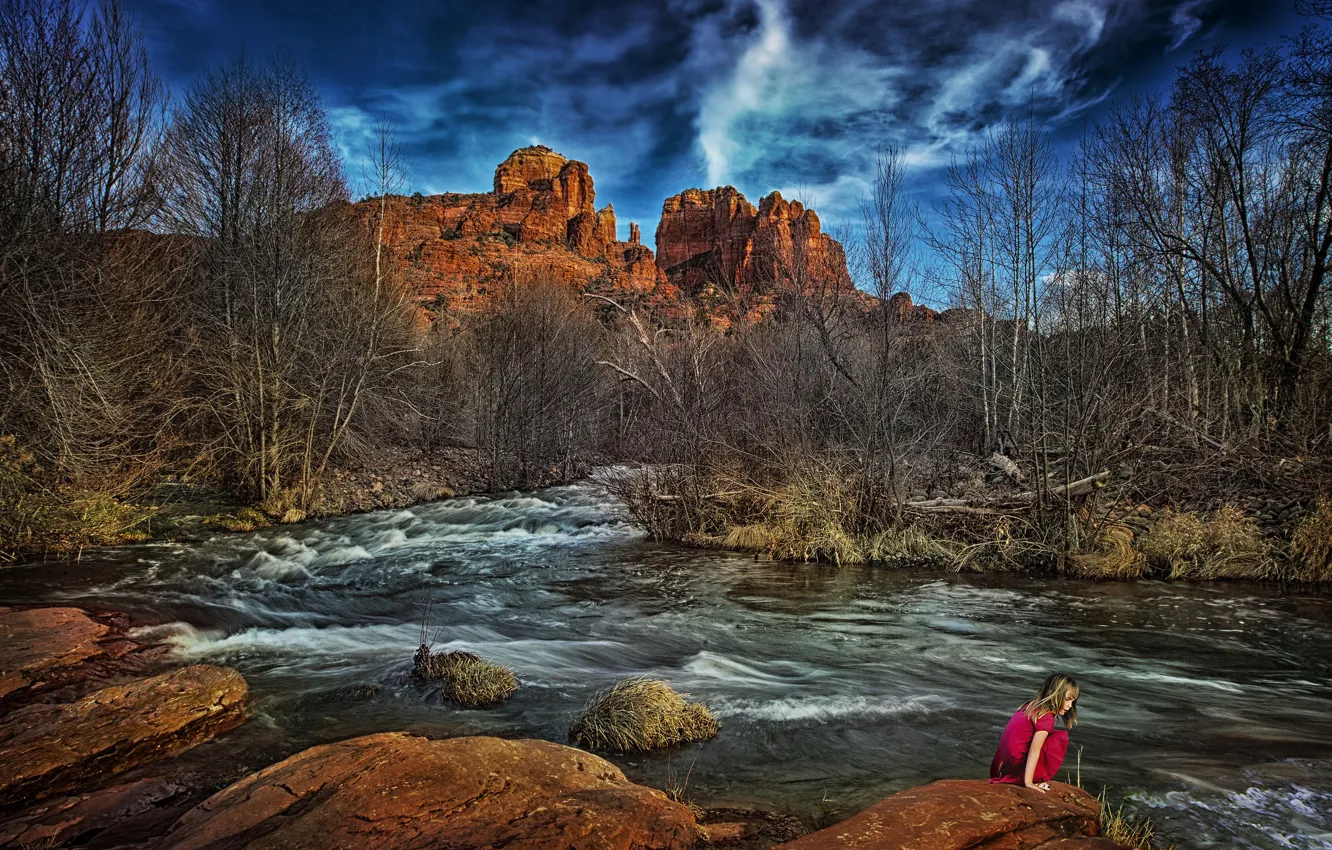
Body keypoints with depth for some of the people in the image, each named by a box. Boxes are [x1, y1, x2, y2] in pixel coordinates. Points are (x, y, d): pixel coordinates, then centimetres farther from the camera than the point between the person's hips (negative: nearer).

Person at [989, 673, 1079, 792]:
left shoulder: (1032, 705, 7)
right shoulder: (1046, 717, -18)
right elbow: (1034, 750, -20)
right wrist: (1028, 782, -17)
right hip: (1019, 763, -8)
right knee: (1060, 736, -4)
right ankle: (1042, 777, -1)